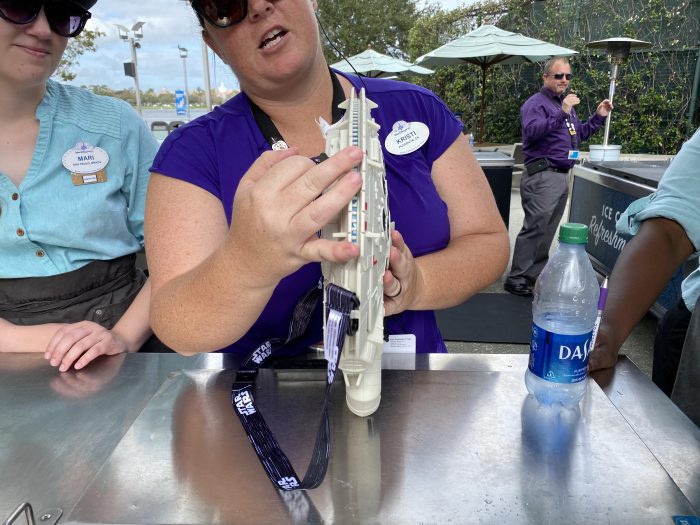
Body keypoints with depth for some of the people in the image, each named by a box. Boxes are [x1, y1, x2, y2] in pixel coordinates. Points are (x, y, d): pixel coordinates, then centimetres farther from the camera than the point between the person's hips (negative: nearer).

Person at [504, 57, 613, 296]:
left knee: (547, 231, 12)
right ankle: (516, 279, -5)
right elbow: (532, 131, -25)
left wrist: (598, 117, 16)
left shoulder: (565, 103, 21)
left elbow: (579, 133, 29)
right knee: (534, 229, -10)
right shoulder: (536, 103, -7)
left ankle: (537, 274, 21)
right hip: (542, 176, -9)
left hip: (561, 176, 9)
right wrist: (561, 113, -32)